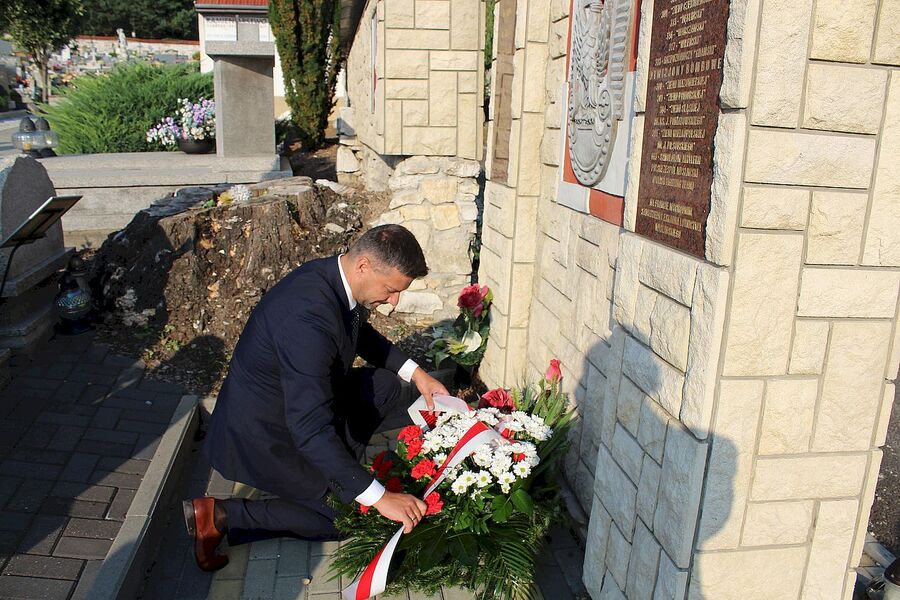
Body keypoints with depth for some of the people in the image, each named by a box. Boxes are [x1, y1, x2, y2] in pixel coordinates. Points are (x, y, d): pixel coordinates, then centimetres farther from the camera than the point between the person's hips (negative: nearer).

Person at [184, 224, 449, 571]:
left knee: (385, 384, 9)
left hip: (298, 399, 9)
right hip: (265, 434, -9)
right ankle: (218, 516, 2)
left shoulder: (334, 276, -9)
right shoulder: (308, 316, -38)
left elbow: (362, 334, 13)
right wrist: (379, 497, -35)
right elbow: (311, 430, -39)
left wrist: (415, 373, 4)